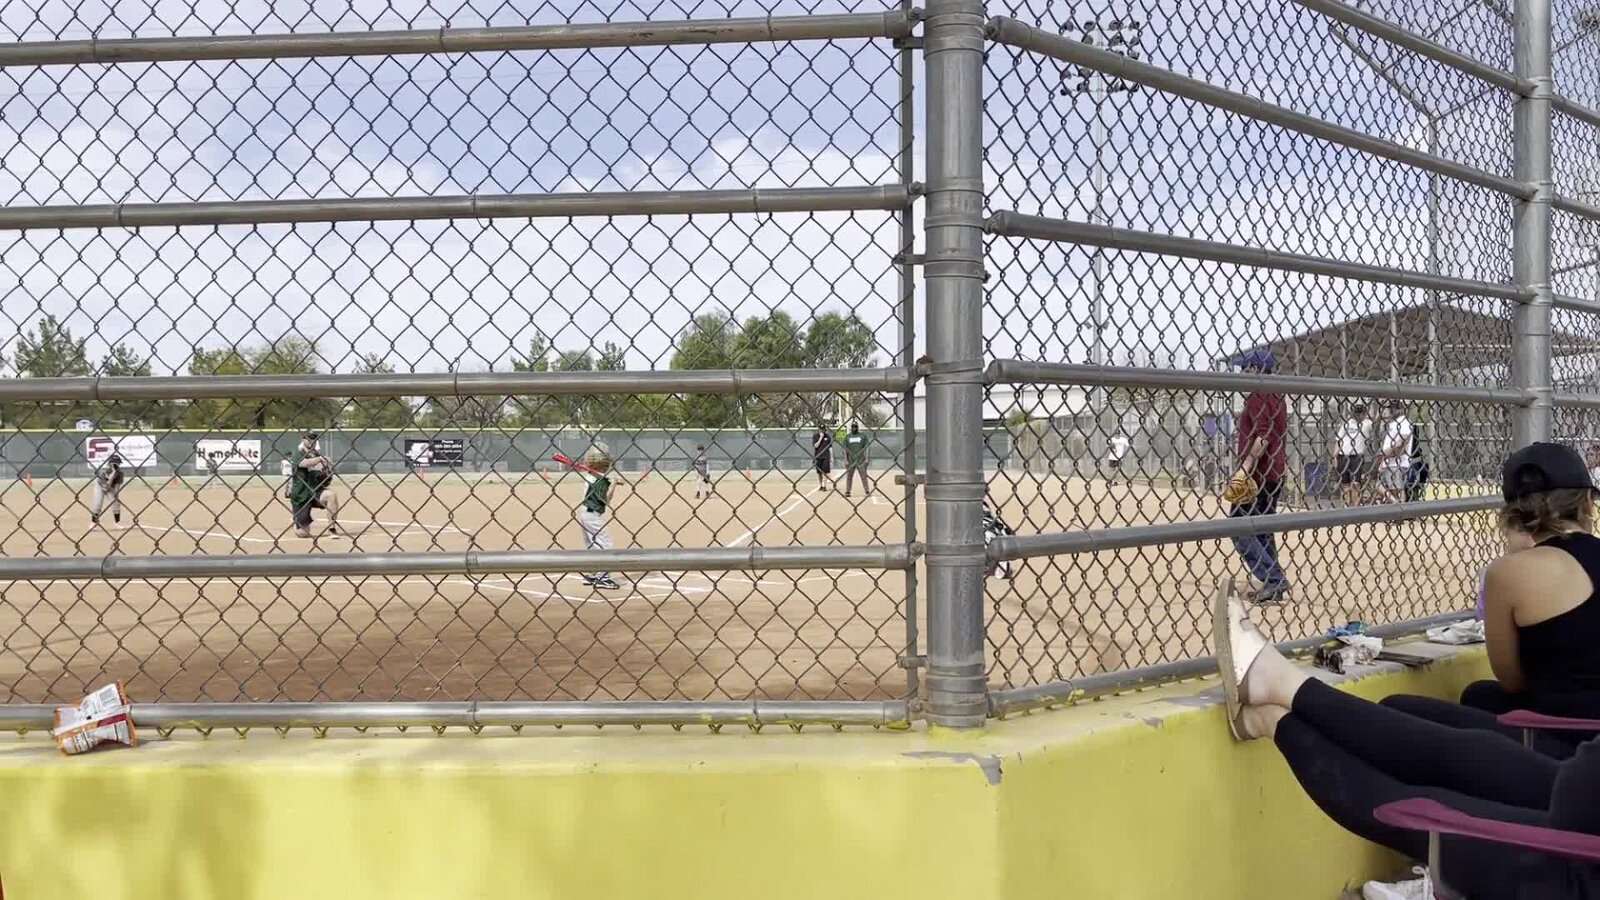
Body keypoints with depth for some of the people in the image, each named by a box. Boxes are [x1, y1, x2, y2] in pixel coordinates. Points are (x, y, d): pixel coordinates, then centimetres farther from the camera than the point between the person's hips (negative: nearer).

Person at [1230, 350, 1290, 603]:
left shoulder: (1258, 395, -13)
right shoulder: (1277, 397, 18)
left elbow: (1263, 437, -22)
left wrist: (1245, 467, -25)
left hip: (1258, 473, -10)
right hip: (1275, 473, 10)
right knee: (1262, 530, 15)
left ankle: (1274, 580, -15)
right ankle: (1273, 585, 14)